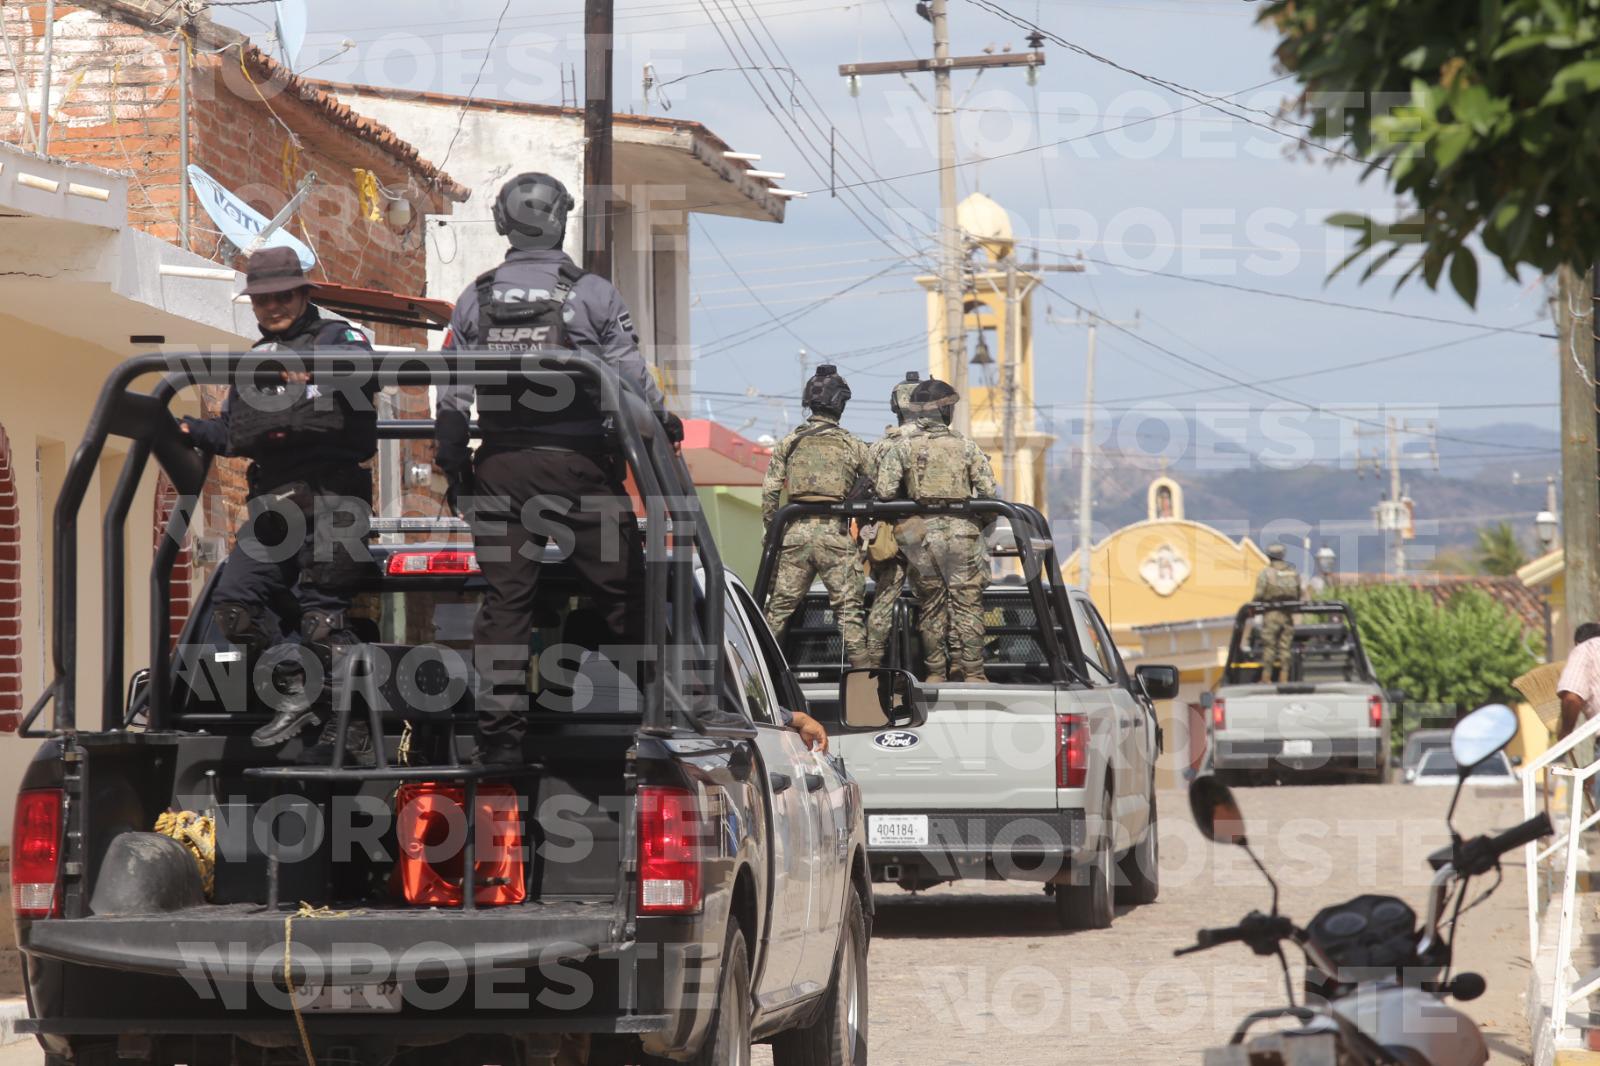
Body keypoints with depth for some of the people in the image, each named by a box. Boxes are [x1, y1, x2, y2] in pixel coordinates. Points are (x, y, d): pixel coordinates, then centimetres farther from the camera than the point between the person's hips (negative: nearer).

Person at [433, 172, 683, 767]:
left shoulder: (475, 300, 5)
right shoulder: (593, 294, -4)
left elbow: (451, 399, 5)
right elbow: (633, 380, -4)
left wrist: (453, 470, 13)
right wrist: (664, 425, 13)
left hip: (499, 470, 3)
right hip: (579, 466, -3)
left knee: (504, 600, 4)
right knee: (623, 592, 4)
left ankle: (499, 732, 1)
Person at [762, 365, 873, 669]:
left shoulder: (788, 444, 7)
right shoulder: (853, 445, 3)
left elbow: (769, 493, 4)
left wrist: (773, 533, 11)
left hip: (796, 532, 2)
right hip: (835, 532, -2)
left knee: (779, 606, 8)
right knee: (849, 608, 1)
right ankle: (860, 665, -3)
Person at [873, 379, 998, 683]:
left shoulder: (902, 448, 2)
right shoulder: (966, 447, 1)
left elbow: (884, 492, -3)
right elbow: (990, 492, -1)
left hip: (919, 533, 1)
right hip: (960, 531, -1)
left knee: (931, 606, 10)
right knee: (967, 604, 2)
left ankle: (936, 673, 11)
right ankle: (971, 672, -2)